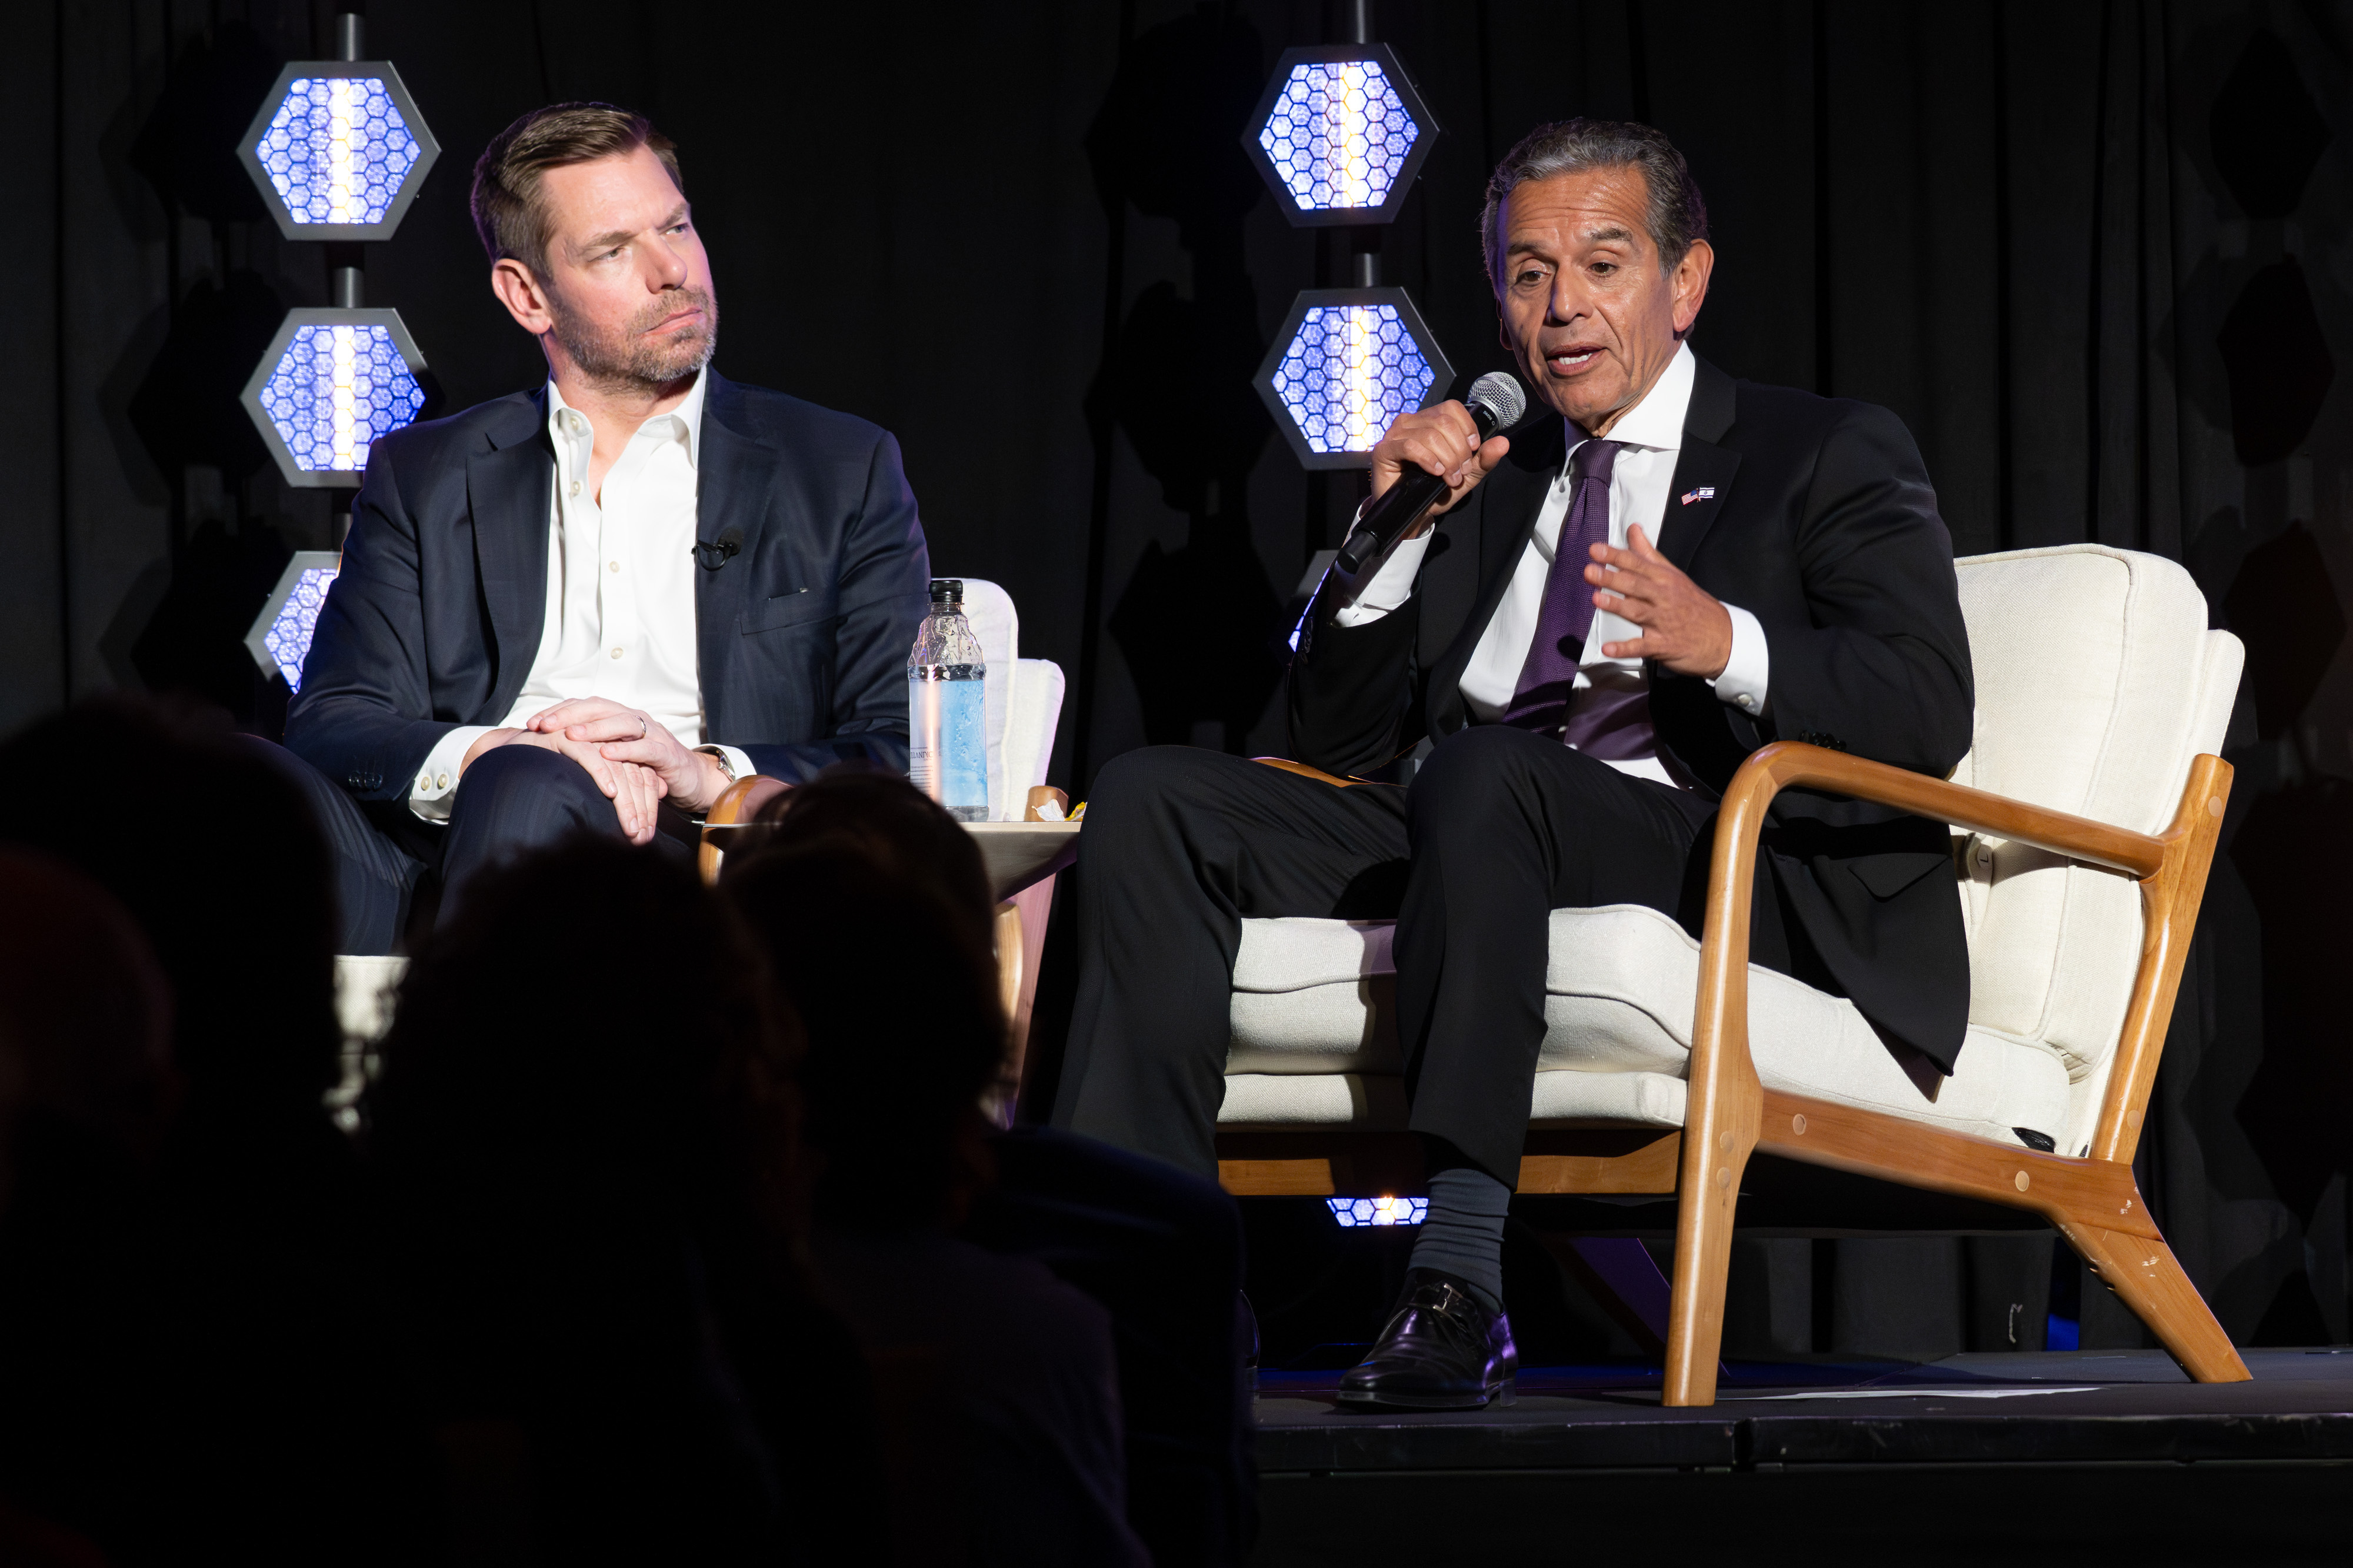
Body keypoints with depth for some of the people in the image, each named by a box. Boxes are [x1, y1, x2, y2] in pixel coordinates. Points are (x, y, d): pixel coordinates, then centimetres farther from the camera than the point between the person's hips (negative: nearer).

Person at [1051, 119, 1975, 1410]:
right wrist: (1392, 531, 8)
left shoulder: (1828, 456, 13)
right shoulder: (1491, 482, 27)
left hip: (1741, 867, -5)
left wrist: (1727, 646, -21)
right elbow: (1334, 740, 23)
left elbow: (1928, 712, -3)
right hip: (1482, 840, 6)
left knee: (1486, 775, -38)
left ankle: (1459, 1282, -44)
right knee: (1153, 802, -14)